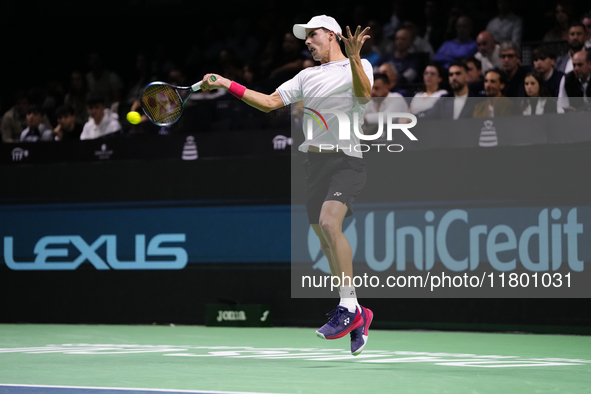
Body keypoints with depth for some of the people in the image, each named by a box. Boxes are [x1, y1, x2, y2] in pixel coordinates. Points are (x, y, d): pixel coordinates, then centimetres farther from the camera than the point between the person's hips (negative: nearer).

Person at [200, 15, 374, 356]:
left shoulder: (358, 66, 1)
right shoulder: (307, 76, 20)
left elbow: (364, 95, -20)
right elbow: (270, 102, 18)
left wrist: (353, 58, -35)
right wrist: (227, 85, 11)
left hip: (346, 159, -7)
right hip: (314, 160, 7)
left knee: (329, 222, -28)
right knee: (325, 238, 5)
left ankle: (349, 306, -22)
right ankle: (357, 316, 15)